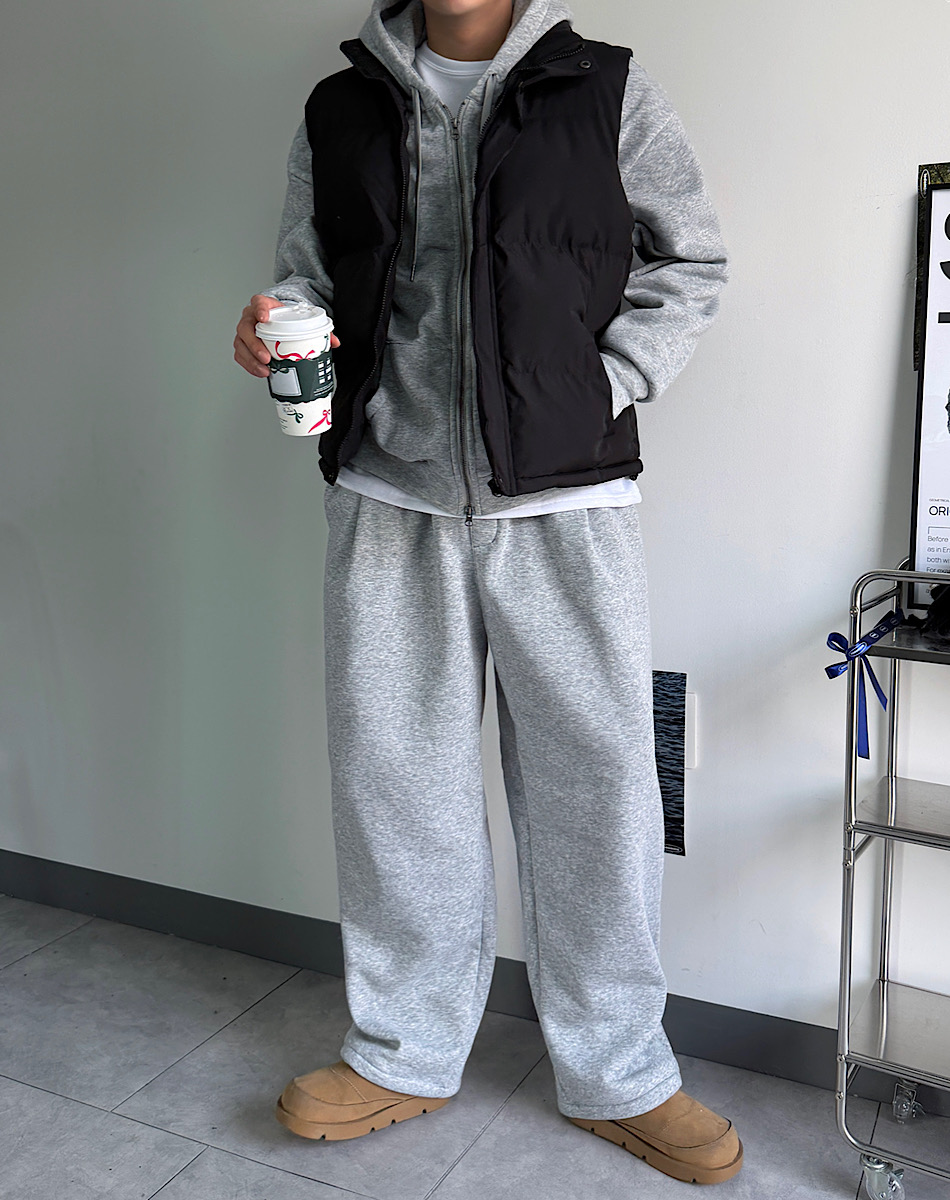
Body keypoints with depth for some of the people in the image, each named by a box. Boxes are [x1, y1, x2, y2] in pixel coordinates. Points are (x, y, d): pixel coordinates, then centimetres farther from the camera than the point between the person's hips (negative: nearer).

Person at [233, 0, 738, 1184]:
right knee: (393, 779, 7)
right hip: (388, 496, 2)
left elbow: (688, 261, 9)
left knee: (593, 778, 3)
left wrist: (602, 394, -5)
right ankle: (406, 1055, 27)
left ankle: (615, 1072, 22)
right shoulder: (338, 110, 13)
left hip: (563, 500, -1)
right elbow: (309, 278, 16)